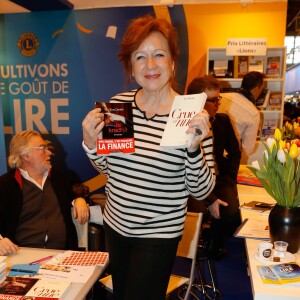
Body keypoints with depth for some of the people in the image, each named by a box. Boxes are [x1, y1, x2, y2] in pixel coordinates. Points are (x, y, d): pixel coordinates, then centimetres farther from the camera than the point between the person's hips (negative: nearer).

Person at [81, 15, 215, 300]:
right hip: (115, 224, 5)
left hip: (159, 234, -4)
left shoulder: (191, 114, -17)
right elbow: (106, 167, 6)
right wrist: (91, 142, -14)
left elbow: (201, 191, -15)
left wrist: (194, 146, -31)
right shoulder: (118, 103, -6)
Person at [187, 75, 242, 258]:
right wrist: (209, 199, -22)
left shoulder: (223, 120, 2)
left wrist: (230, 180, 3)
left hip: (220, 179, 4)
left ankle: (216, 245, 10)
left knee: (231, 211, -22)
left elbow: (235, 153, 14)